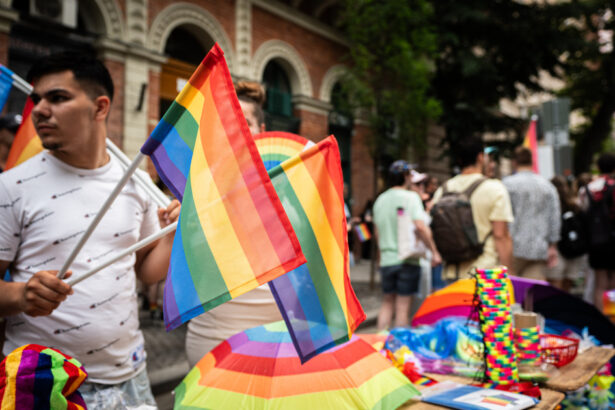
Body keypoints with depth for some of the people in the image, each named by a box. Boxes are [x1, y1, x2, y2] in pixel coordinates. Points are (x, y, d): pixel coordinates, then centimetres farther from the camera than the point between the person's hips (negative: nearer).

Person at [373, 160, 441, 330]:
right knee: (403, 306, 2)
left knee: (387, 302, 17)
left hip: (386, 259, 5)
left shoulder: (380, 199, 9)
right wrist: (434, 251, -14)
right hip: (407, 259, -5)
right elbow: (421, 227, -19)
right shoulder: (411, 197, -8)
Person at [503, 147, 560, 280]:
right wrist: (553, 246, 16)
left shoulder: (507, 184, -4)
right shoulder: (547, 185, 10)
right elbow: (555, 218, 10)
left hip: (514, 249, -3)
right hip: (540, 249, 4)